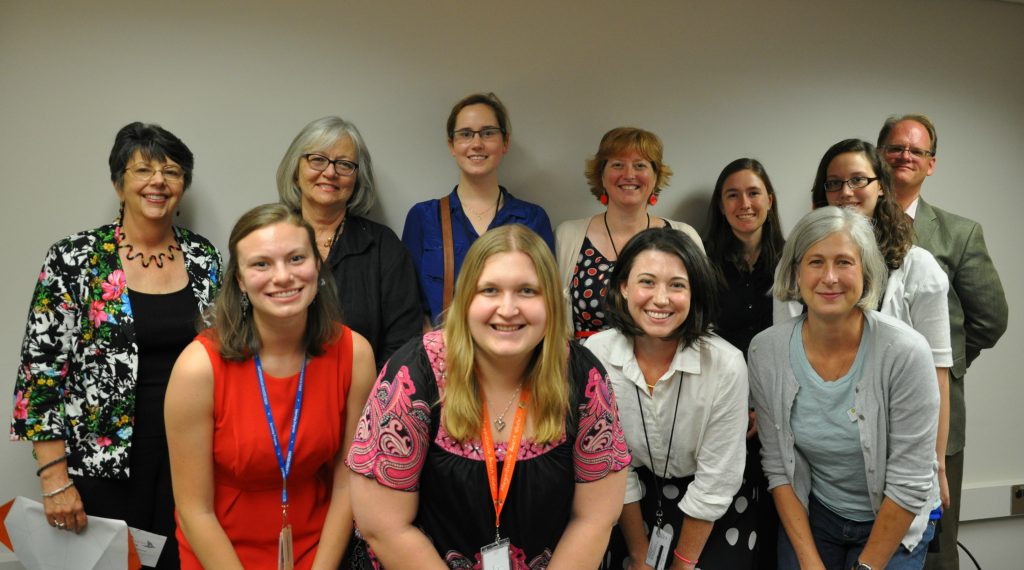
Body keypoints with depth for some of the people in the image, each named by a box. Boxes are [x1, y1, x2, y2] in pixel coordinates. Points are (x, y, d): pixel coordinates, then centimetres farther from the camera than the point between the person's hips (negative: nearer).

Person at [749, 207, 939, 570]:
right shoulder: (765, 351, -15)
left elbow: (910, 482, -18)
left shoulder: (906, 352, -24)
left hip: (895, 525, -2)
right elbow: (778, 466, -7)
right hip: (809, 514, 2)